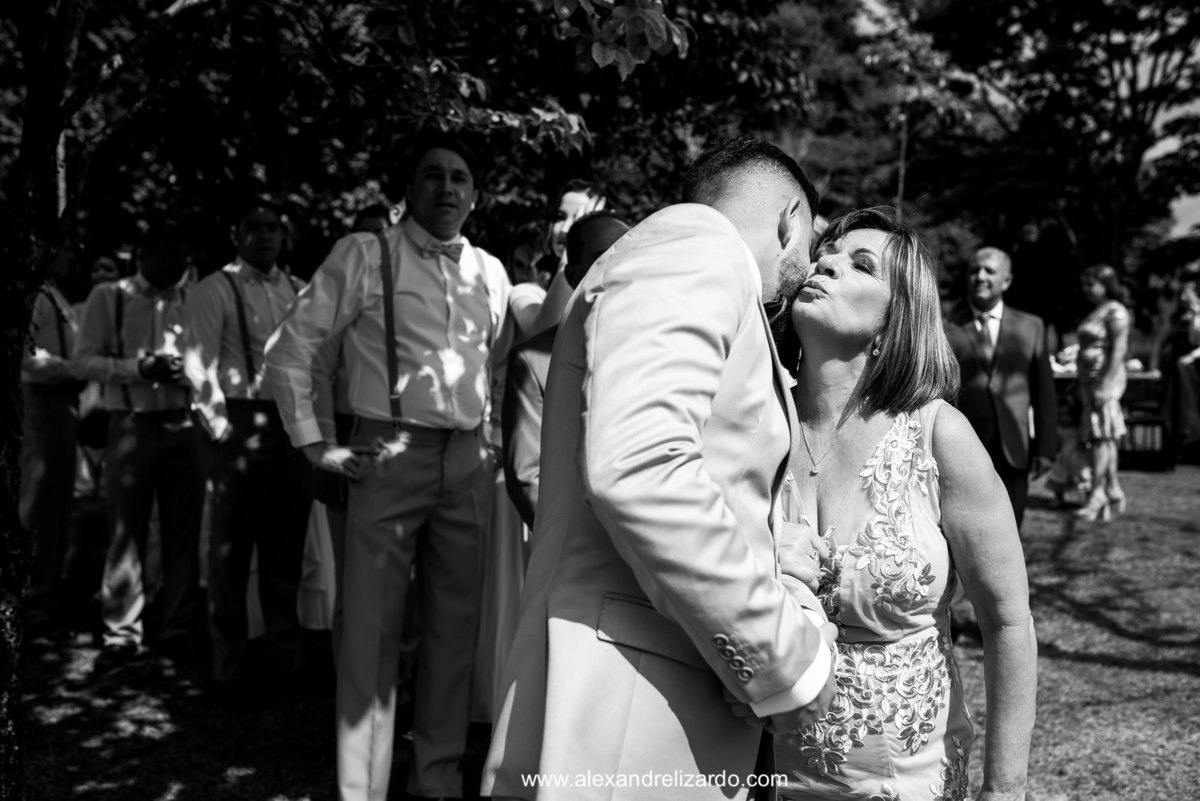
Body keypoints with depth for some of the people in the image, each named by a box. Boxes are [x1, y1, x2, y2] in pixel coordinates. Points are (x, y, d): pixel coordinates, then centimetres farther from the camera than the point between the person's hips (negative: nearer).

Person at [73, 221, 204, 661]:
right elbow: (83, 360, -2)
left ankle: (179, 630, 16)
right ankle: (122, 631, 15)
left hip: (184, 426, 2)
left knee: (183, 532, 7)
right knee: (127, 531, 4)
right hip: (132, 426, -2)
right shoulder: (108, 297, 4)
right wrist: (138, 368, -16)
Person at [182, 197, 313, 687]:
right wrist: (222, 429, -14)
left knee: (286, 543, 13)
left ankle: (285, 650, 26)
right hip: (240, 423, -5)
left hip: (294, 424, 5)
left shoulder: (296, 292, 14)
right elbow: (200, 367, -8)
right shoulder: (214, 291, -1)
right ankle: (229, 662, 15)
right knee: (232, 546, 2)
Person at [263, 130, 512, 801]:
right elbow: (292, 349, -1)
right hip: (389, 457, -4)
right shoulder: (365, 255, -2)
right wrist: (314, 444, -5)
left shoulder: (491, 273, 12)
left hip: (469, 462, 4)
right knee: (373, 628, -1)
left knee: (456, 625, 10)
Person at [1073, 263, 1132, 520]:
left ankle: (1097, 496, -9)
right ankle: (1114, 492, 14)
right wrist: (1083, 385, 18)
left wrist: (1106, 385, -22)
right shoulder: (1095, 312, 18)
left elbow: (1118, 350, -17)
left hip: (1105, 378, -9)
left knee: (1102, 436, -9)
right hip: (1090, 380, 9)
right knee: (1105, 437, 10)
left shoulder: (1115, 311, -10)